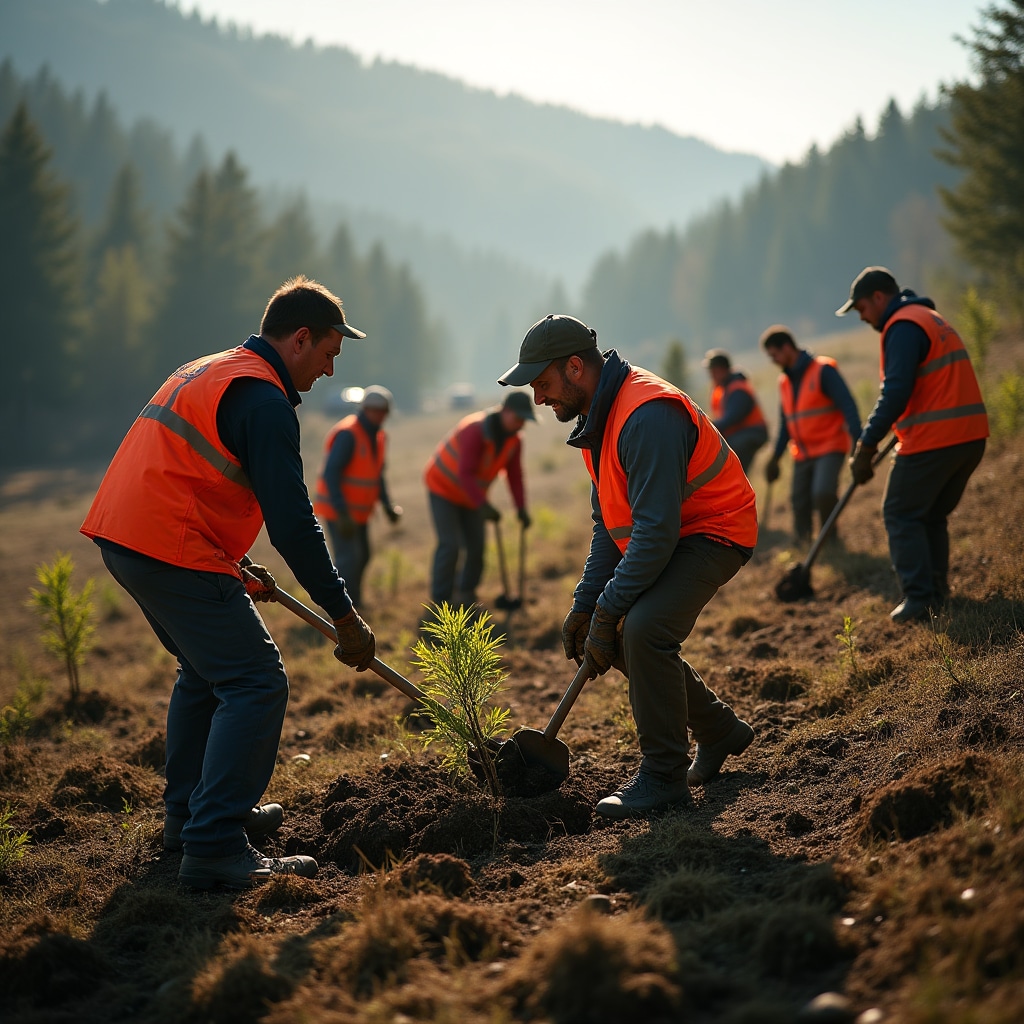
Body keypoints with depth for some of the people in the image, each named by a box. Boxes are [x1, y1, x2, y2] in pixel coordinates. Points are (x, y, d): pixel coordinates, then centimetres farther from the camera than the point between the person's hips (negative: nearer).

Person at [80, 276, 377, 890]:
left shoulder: (209, 372, 21)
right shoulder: (262, 396, -11)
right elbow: (292, 521, -18)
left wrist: (236, 569, 27)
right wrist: (346, 616, -13)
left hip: (123, 538, 11)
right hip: (171, 550, -10)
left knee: (208, 670, 25)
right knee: (256, 683, -10)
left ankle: (191, 812, 33)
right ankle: (215, 849, -15)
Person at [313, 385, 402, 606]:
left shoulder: (377, 437, 6)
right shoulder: (347, 434, -22)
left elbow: (376, 475, 17)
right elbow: (330, 474, -27)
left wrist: (388, 505, 6)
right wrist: (342, 513, -31)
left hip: (356, 510, 9)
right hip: (337, 508, -9)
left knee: (362, 557, 15)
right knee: (349, 558, -13)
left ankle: (352, 603, 30)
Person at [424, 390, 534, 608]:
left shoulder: (514, 441, -10)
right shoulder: (475, 430, -34)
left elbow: (514, 476, -6)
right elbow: (465, 474, -37)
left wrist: (521, 508, -18)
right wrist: (484, 506, -43)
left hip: (470, 494, 7)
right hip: (443, 488, -7)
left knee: (476, 546, 0)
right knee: (450, 546, -15)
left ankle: (466, 595, 19)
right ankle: (441, 602, -5)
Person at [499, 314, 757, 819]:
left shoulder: (647, 416, -28)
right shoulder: (598, 416, 5)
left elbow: (655, 530, -31)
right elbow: (609, 523, 11)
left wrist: (607, 612, -25)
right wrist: (585, 603, 4)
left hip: (714, 532, -10)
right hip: (665, 536, 10)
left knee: (643, 628, -27)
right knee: (617, 637, 10)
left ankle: (663, 778, -13)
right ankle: (718, 731, 28)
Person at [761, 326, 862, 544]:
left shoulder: (823, 370, -9)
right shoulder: (784, 381, 13)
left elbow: (848, 405, -15)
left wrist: (858, 442, -26)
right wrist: (775, 458, 19)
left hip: (830, 447, -7)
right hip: (802, 454, 7)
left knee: (823, 492, -26)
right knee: (800, 503, 3)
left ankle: (829, 538, -3)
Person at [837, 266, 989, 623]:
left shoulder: (903, 326, -10)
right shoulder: (933, 319, 22)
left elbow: (895, 393, -20)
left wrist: (865, 446, -16)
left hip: (933, 440, -9)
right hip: (971, 435, 9)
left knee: (901, 516, 0)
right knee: (932, 516, 19)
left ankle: (919, 600, -6)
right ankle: (936, 592, 20)